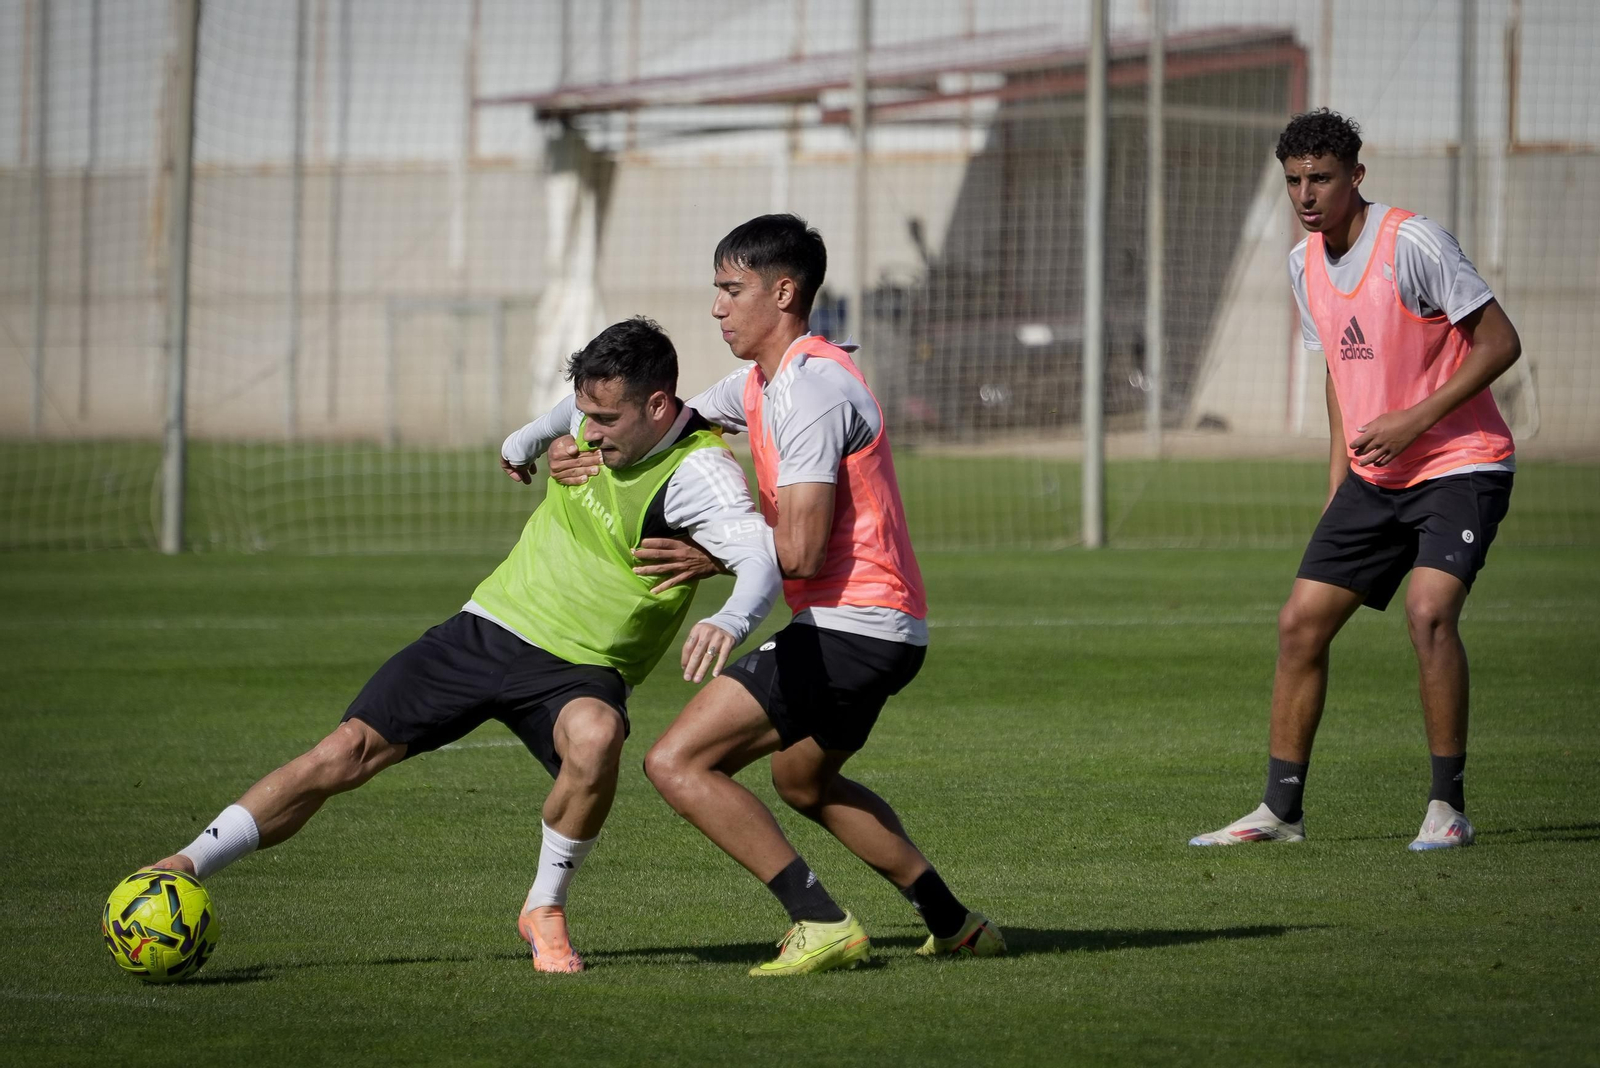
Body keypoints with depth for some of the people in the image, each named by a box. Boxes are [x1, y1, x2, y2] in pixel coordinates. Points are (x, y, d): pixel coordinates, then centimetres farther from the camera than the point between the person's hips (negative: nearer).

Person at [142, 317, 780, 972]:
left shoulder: (698, 472, -22)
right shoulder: (599, 414, -3)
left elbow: (764, 556, -40)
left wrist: (730, 621, -61)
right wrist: (529, 439, 43)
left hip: (580, 670, -4)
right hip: (490, 627, 4)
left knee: (595, 736, -38)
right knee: (346, 752, -8)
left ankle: (546, 910, -13)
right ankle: (186, 867, -1)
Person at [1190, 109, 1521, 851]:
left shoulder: (1411, 242, -16)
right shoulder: (1305, 263, 7)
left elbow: (1499, 342, -15)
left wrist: (1416, 418, -21)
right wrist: (1338, 481, 16)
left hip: (1460, 464, -7)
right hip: (1375, 477, 7)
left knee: (1428, 610, -25)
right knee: (1301, 622, 1)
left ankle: (1448, 808, -14)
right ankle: (1281, 811, 10)